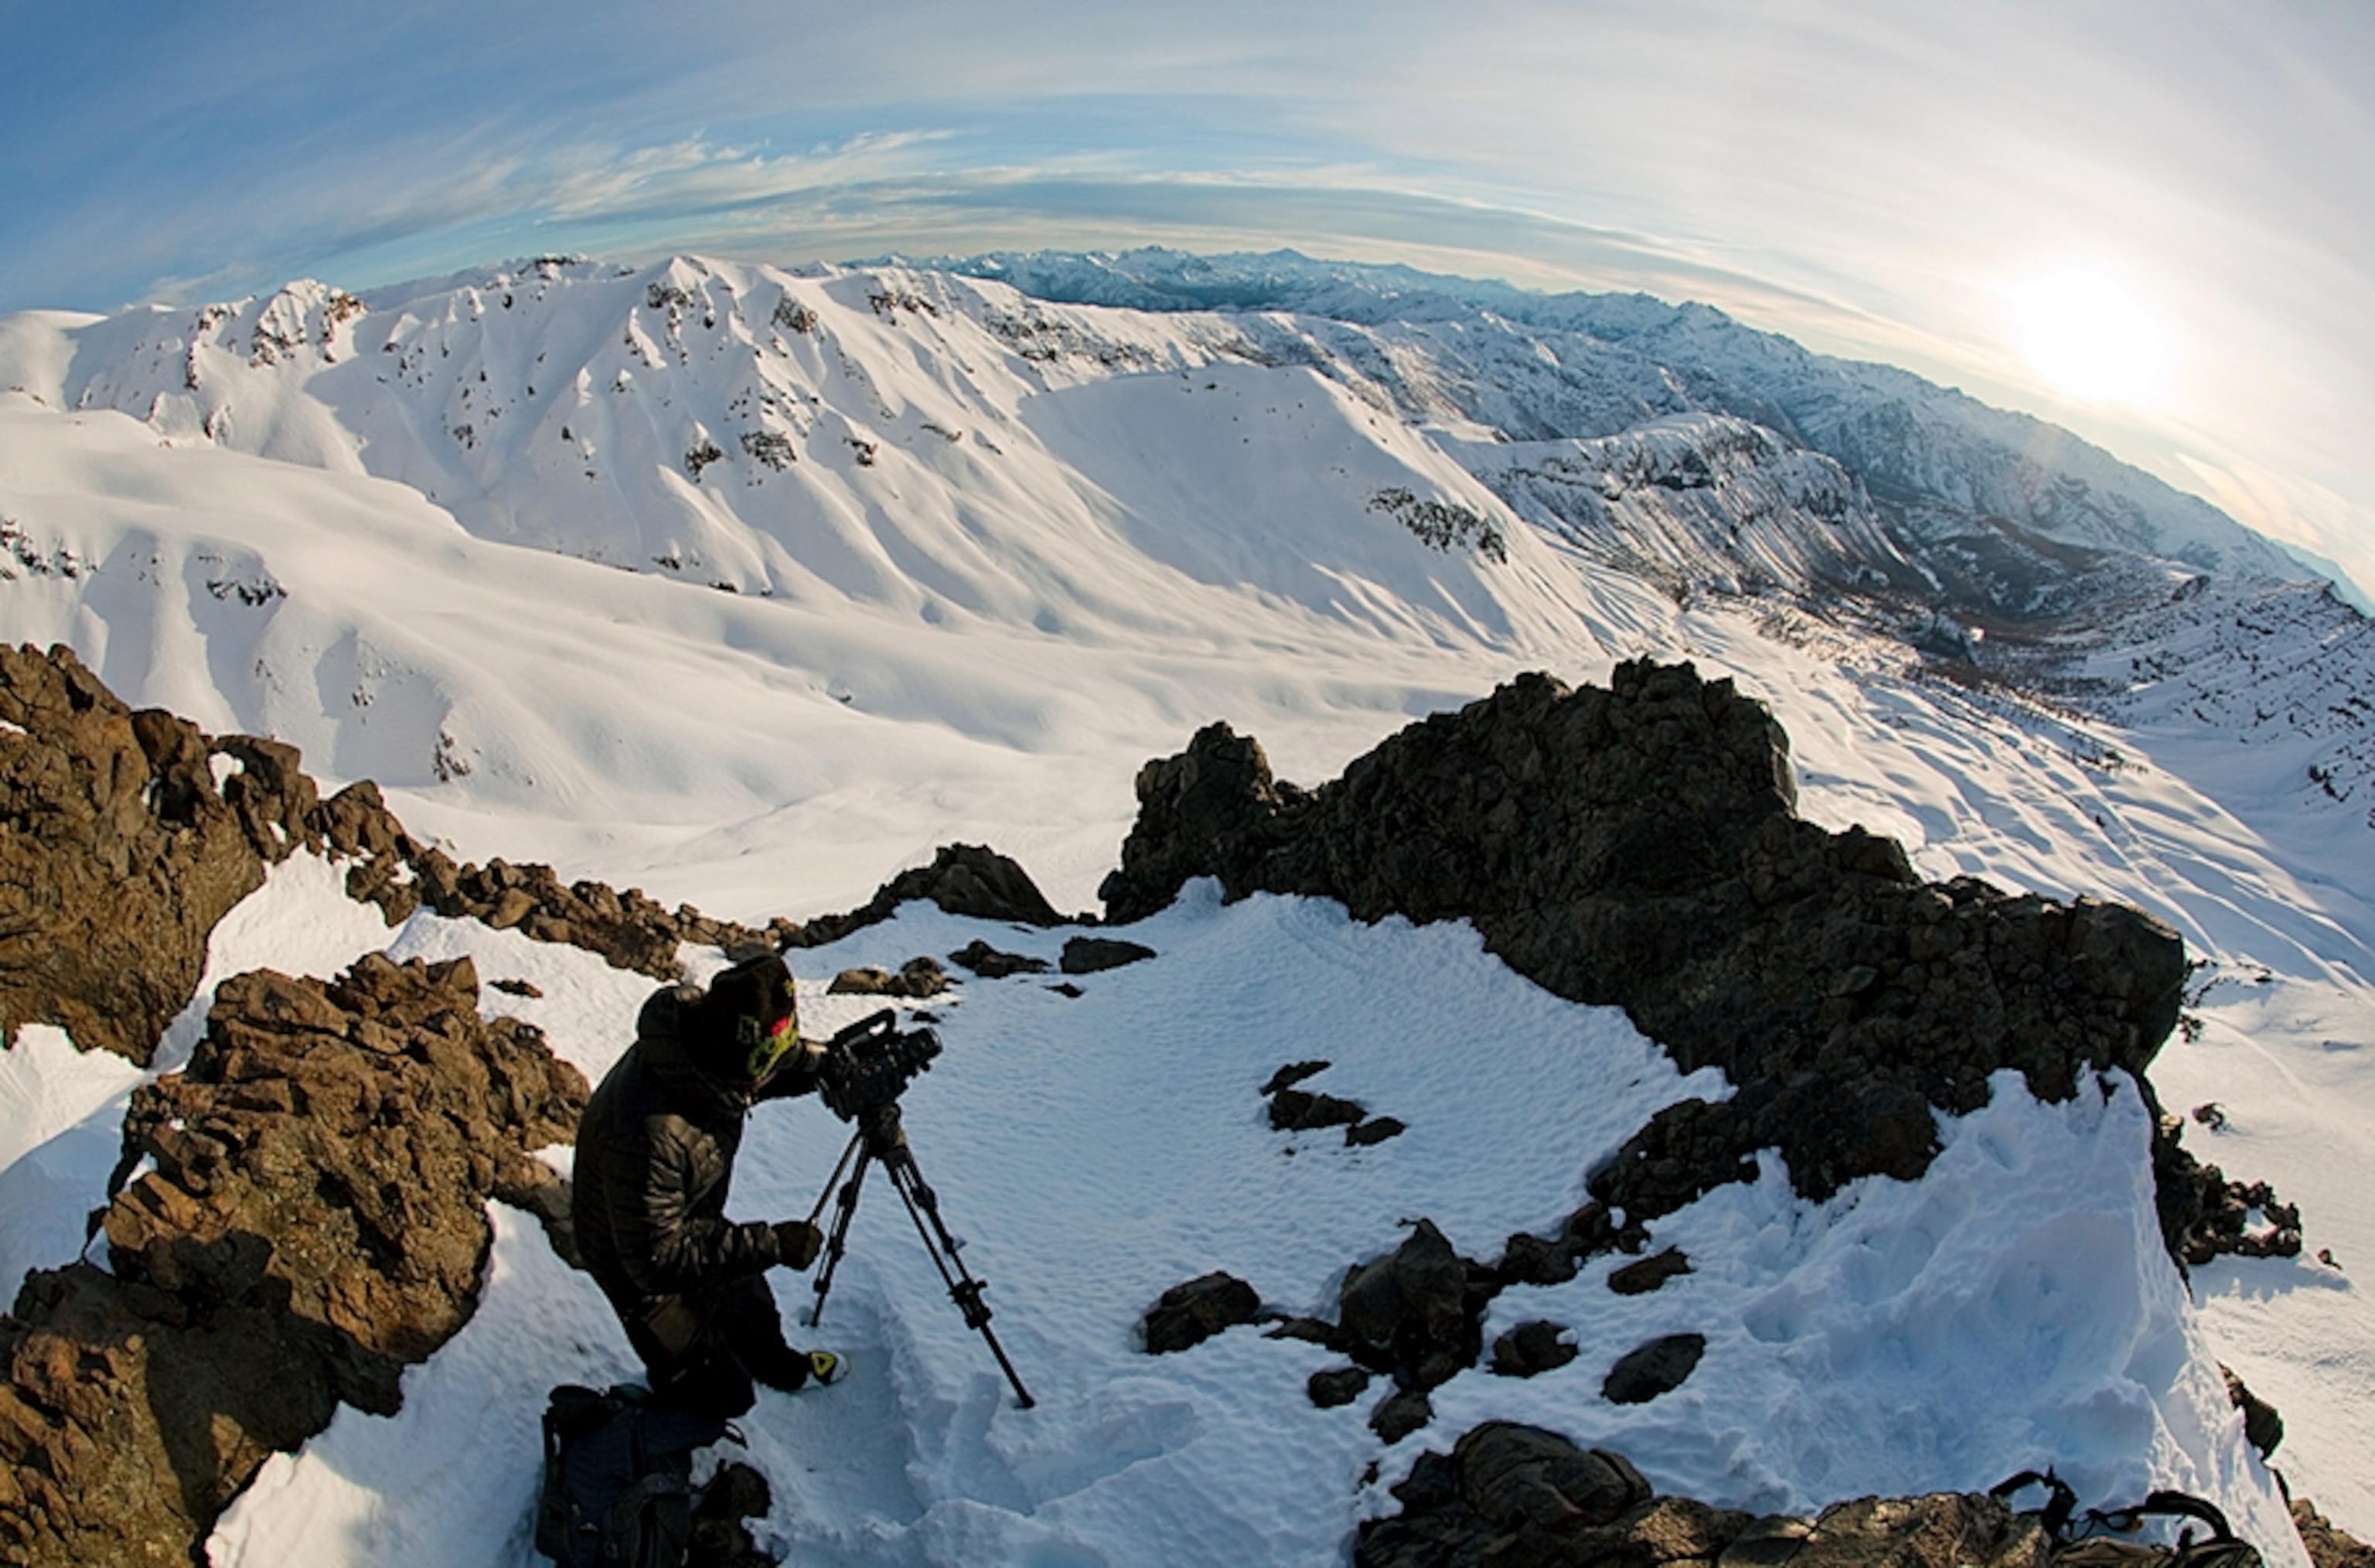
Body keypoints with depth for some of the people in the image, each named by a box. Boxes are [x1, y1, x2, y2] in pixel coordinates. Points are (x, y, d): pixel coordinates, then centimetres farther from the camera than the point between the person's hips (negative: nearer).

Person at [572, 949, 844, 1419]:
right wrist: (771, 1244, -33)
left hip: (694, 1229, 7)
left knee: (751, 1310, 28)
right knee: (724, 1395, 6)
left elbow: (789, 1061, 1)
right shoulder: (648, 1134, -45)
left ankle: (783, 1367, 59)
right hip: (646, 1271, -7)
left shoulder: (700, 1026, -23)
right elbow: (658, 1258, -34)